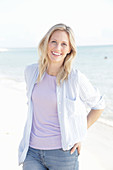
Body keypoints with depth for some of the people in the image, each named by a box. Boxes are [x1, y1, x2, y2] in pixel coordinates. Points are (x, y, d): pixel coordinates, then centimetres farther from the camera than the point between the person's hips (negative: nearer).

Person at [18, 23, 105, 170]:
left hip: (62, 153, -3)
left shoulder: (75, 78, -10)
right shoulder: (31, 72, 2)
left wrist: (80, 134, 0)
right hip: (32, 151, 3)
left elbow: (98, 105, 4)